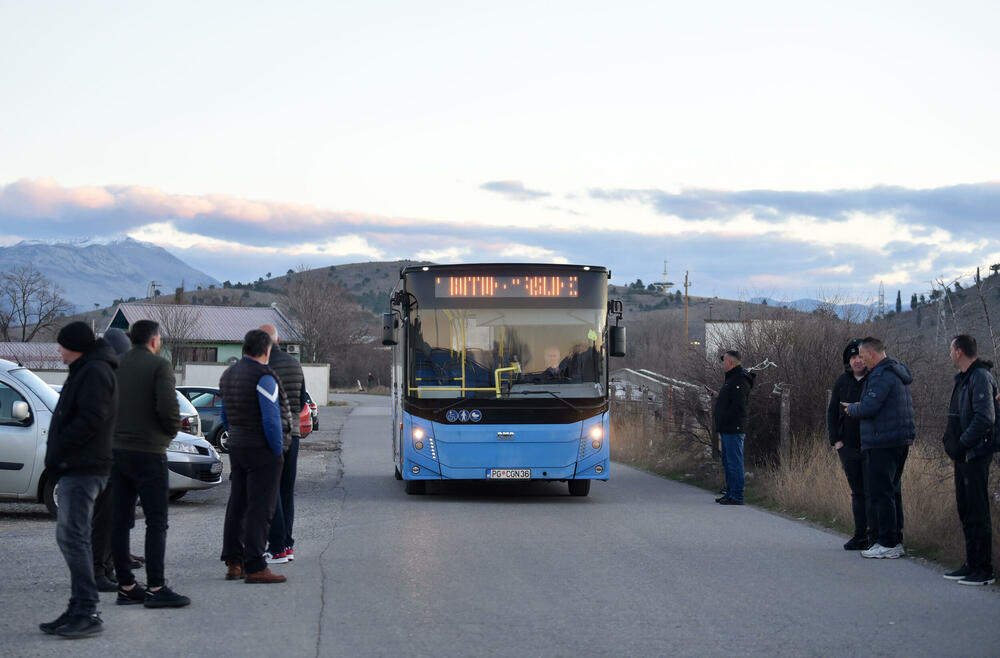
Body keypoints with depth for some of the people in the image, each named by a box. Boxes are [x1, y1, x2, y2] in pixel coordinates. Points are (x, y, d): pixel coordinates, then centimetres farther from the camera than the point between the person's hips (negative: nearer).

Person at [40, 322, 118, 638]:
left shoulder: (95, 372, -12)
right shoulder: (86, 370, 21)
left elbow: (91, 418, -22)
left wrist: (58, 449, -15)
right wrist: (58, 455, 12)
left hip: (83, 469, -11)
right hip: (77, 467, 11)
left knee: (73, 537, -13)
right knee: (70, 537, 13)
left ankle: (87, 612, -13)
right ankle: (79, 609, 17)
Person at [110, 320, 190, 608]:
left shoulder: (115, 366, 10)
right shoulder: (159, 366, -7)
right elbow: (168, 408, -18)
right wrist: (172, 430, 0)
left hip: (116, 451, 6)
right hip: (148, 452, -6)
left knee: (120, 521, 7)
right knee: (156, 522, -4)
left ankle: (126, 587, 9)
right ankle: (155, 588, -8)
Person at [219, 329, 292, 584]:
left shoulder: (229, 375, 11)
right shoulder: (264, 377, -16)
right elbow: (272, 420, -20)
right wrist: (278, 451, -10)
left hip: (236, 447, 8)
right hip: (262, 450, -8)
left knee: (237, 505, 12)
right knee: (259, 508, -6)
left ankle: (233, 563, 15)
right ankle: (255, 567, -7)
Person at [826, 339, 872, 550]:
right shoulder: (842, 381, 9)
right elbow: (832, 412, 13)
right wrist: (836, 440, 4)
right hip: (848, 446, 5)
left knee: (872, 491, -5)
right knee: (857, 492, 11)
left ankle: (875, 535, 0)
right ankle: (860, 535, 17)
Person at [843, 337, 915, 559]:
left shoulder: (881, 376, -15)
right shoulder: (898, 373, 18)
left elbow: (869, 408, -21)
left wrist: (852, 408, -1)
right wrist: (858, 407, 16)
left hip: (882, 443, -10)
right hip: (901, 441, 10)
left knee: (880, 493, -6)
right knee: (893, 492, 15)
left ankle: (887, 544, -6)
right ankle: (896, 541, 19)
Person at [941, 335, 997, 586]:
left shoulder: (980, 377, -15)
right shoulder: (963, 378, 16)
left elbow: (985, 418, -23)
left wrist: (962, 444, -19)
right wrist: (952, 441, 11)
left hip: (975, 454, -10)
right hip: (963, 455, 10)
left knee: (977, 513, -6)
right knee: (965, 510, 13)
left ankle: (984, 570, -2)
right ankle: (972, 565, 20)